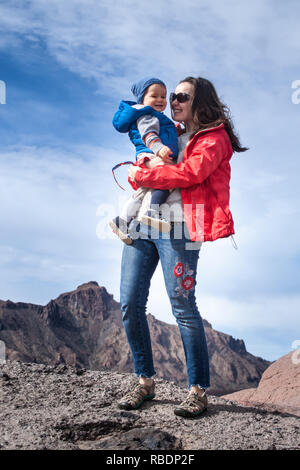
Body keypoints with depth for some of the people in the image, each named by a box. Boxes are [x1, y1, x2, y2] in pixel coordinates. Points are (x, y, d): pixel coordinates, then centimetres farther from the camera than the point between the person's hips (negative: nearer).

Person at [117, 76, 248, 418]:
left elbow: (188, 174, -14)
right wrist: (141, 164, 8)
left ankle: (198, 390, 5)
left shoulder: (213, 138, 3)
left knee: (183, 307, -8)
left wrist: (139, 175, -7)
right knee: (129, 304, 2)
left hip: (176, 226, -7)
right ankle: (145, 381, 15)